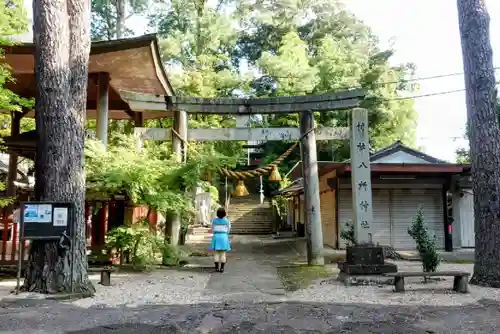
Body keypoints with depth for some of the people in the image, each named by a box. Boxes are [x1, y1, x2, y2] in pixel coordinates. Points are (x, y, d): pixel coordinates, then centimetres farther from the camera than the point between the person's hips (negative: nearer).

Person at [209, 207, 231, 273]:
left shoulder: (214, 220, -2)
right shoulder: (227, 221, -5)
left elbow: (213, 230, 6)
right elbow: (228, 230, 4)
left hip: (216, 237, 1)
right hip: (224, 237, -1)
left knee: (216, 253, 5)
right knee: (223, 253, 3)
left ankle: (217, 268, 3)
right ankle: (222, 268, 1)